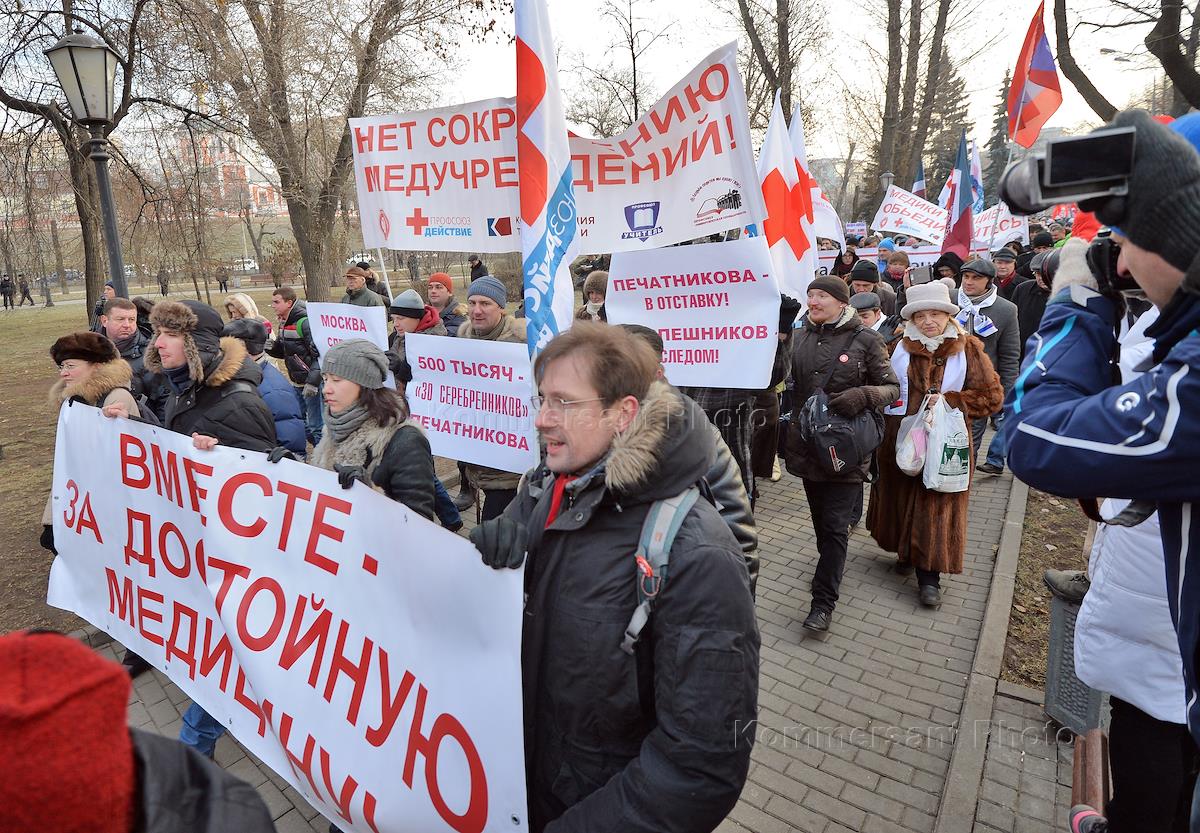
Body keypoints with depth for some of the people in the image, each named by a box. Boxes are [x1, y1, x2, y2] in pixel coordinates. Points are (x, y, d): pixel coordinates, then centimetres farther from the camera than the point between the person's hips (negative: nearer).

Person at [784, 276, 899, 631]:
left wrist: (863, 395, -23)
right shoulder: (800, 336, 5)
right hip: (807, 442, 5)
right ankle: (831, 566, 42)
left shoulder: (865, 340, -8)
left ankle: (824, 601, 7)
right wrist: (785, 433, 14)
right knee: (819, 516, 19)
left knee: (834, 524, -1)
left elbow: (892, 388, -2)